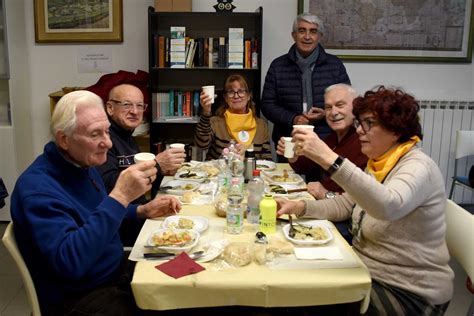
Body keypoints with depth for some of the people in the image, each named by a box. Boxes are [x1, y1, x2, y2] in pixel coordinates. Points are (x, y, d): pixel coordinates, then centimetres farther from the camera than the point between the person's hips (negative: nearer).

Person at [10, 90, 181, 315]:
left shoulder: (83, 164, 4)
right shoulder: (37, 187, -23)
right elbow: (69, 261, -35)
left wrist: (142, 211, 3)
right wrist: (121, 196, -37)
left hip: (117, 271, 8)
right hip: (78, 297, -8)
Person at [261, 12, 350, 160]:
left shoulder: (335, 65, 5)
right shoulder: (278, 66, 4)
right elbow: (267, 104, 3)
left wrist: (326, 114, -12)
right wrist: (292, 119, -13)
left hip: (327, 142, 0)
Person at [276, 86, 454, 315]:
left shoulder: (418, 167, -21)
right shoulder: (377, 163, 8)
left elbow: (388, 206, -42)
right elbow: (344, 205, 10)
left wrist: (330, 159, -48)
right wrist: (300, 207, -6)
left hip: (407, 291, -7)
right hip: (367, 269, 7)